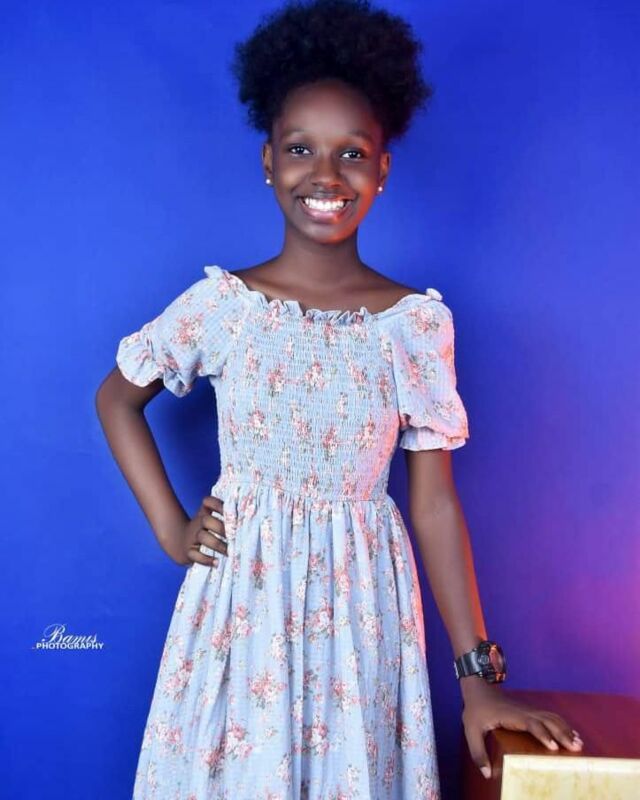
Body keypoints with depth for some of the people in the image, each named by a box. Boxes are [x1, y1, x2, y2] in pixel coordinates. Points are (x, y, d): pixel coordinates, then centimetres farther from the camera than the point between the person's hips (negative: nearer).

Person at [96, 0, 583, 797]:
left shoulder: (418, 321, -6)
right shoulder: (221, 302, -5)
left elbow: (436, 505, -5)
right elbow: (117, 397, 9)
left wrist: (477, 674, -6)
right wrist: (170, 528, 0)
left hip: (360, 610, 0)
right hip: (238, 601, 0)